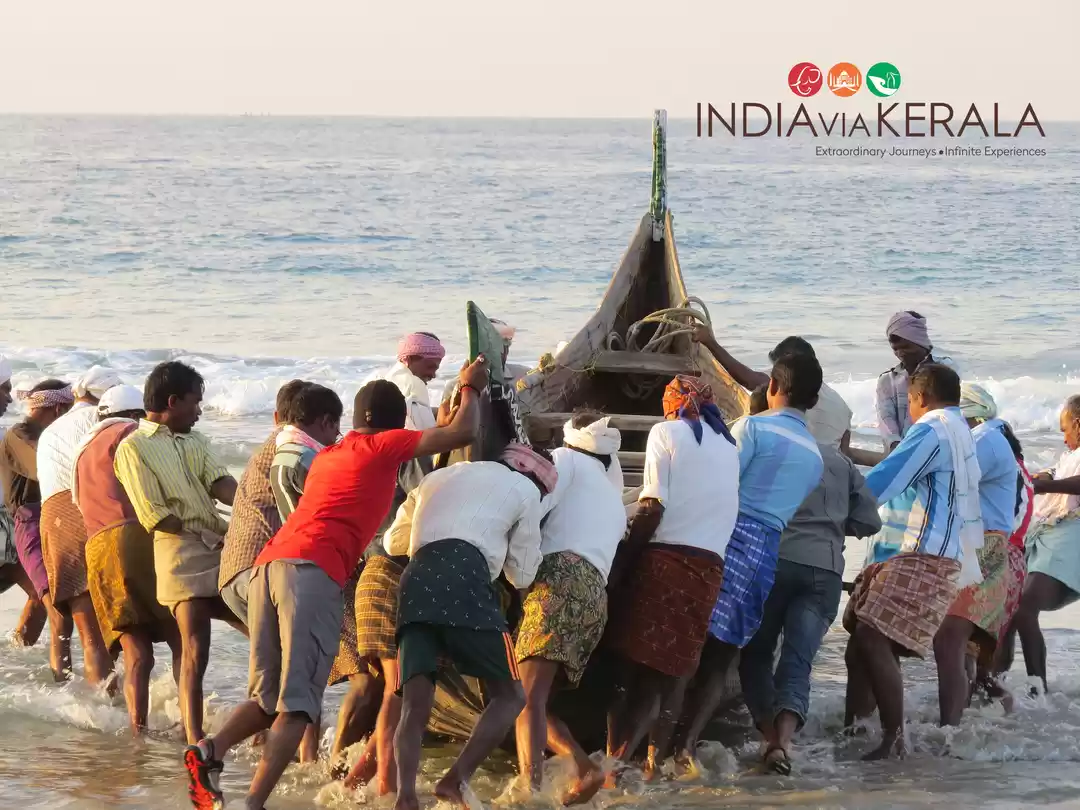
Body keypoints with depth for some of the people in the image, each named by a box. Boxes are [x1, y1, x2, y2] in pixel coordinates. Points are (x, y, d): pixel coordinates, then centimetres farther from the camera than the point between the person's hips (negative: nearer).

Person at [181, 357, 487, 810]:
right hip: (312, 570, -7)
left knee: (269, 696, 14)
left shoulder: (327, 457, 31)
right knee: (298, 704, -9)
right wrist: (470, 388, 29)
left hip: (268, 564, 7)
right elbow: (463, 433, 11)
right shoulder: (384, 448, 12)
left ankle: (210, 751, -12)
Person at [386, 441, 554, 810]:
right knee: (509, 695, 5)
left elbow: (394, 542, 43)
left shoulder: (437, 477, 35)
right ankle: (456, 779, -16)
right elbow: (522, 575, 24)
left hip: (415, 584, 5)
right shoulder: (524, 489, 22)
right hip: (465, 583, -5)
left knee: (414, 705, 0)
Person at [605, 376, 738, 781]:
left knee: (630, 662, -1)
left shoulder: (666, 432, 2)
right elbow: (727, 509, 17)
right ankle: (654, 760, 3)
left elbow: (653, 507, -7)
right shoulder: (728, 446, 20)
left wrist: (620, 565, -7)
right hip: (710, 565, 4)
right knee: (673, 669, 8)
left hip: (664, 557, -4)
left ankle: (614, 759, -8)